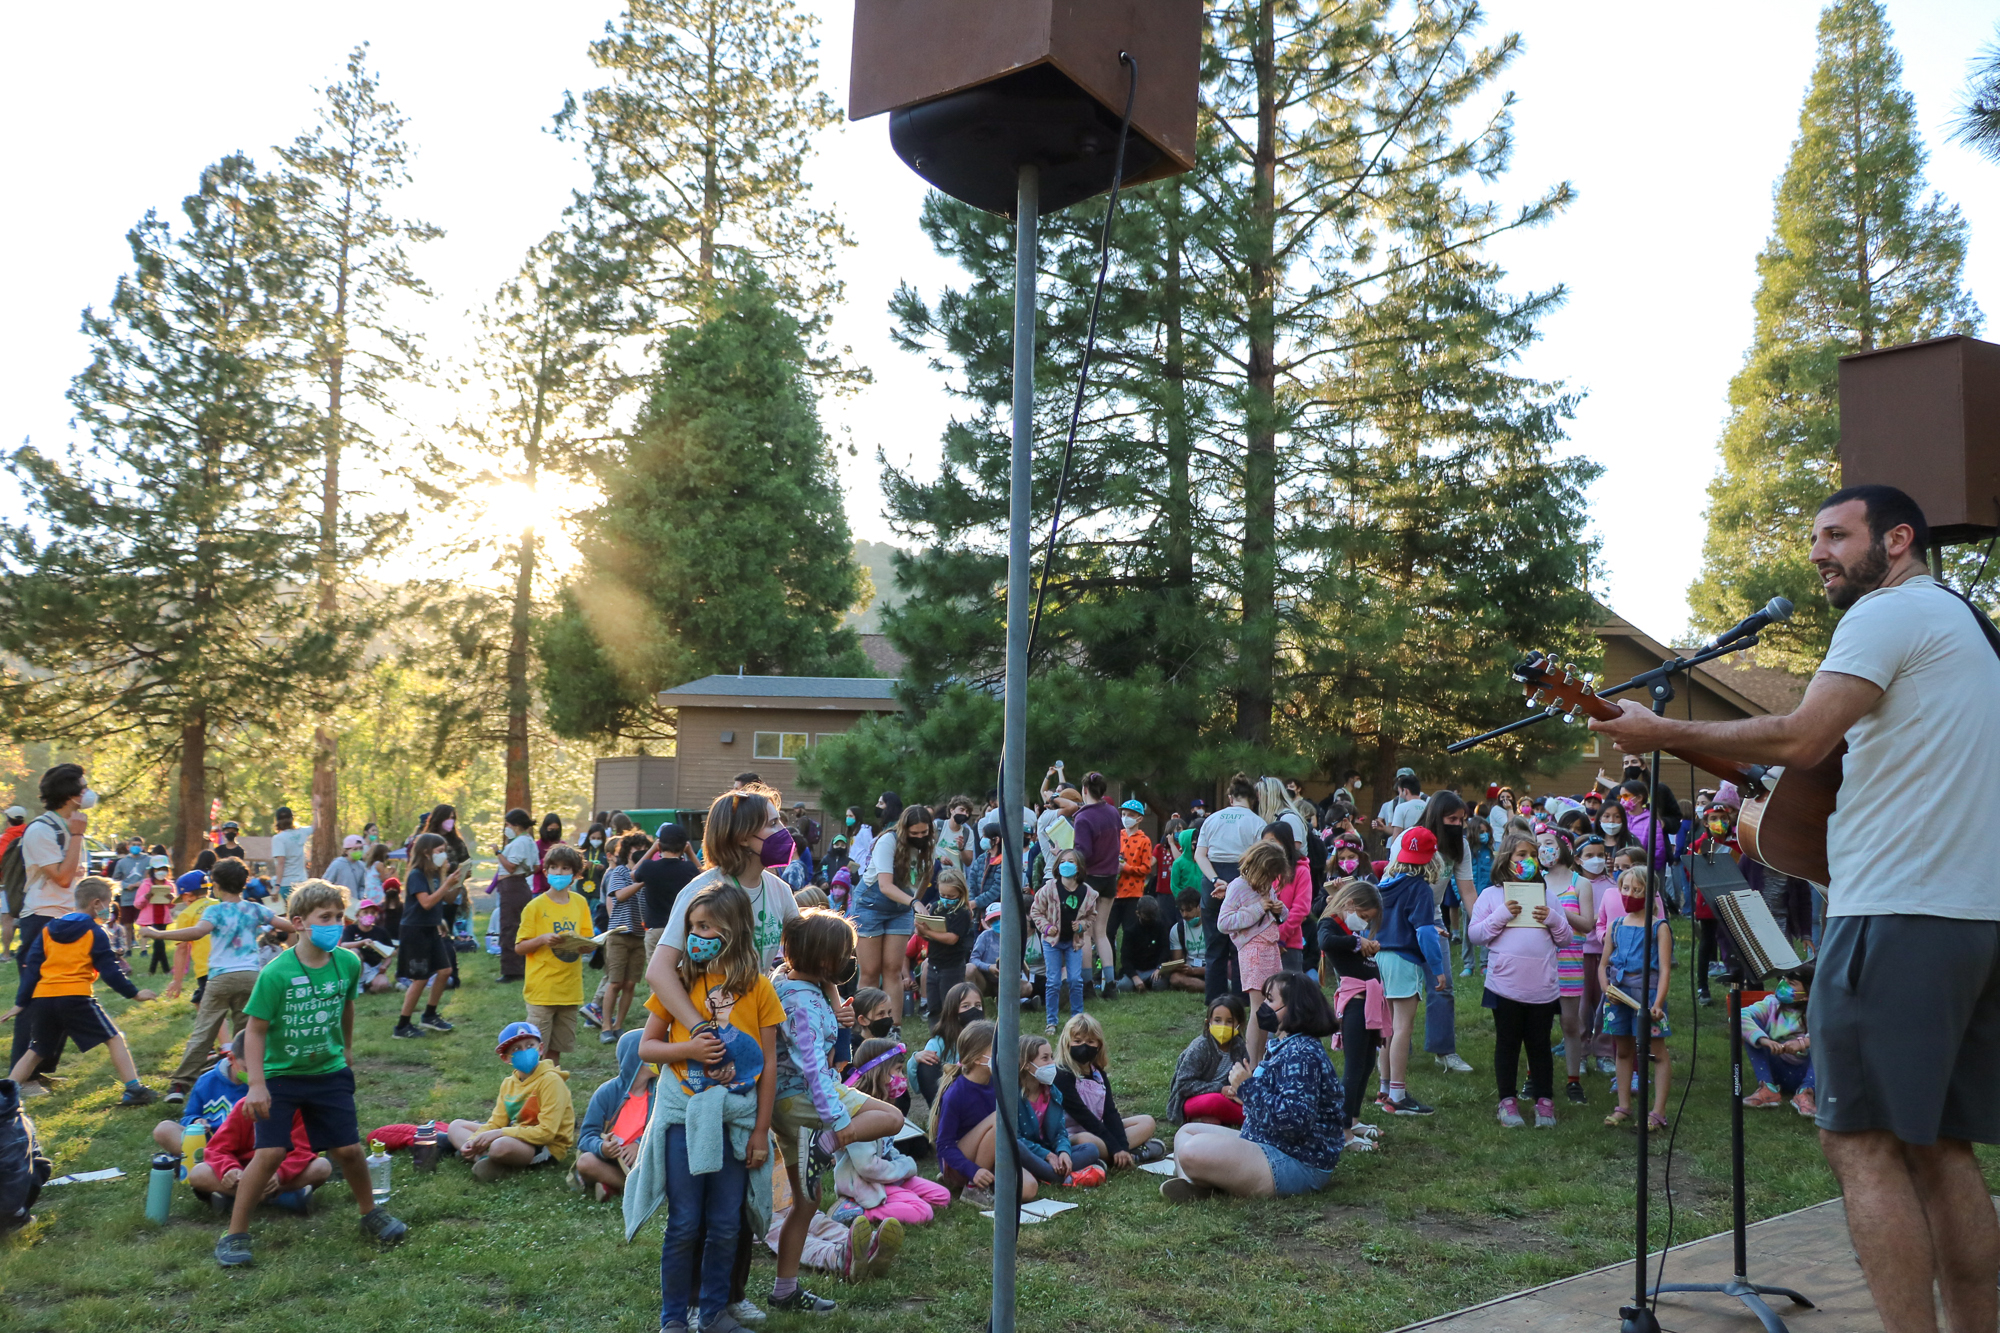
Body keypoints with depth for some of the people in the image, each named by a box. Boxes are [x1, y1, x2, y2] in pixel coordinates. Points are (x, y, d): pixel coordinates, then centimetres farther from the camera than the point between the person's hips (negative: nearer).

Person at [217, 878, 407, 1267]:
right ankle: (235, 1234, 6)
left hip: (329, 1074, 3)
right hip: (280, 1075, -3)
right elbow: (256, 1030, -16)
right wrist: (257, 1085, -21)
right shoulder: (277, 973, -21)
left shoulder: (348, 963, -8)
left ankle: (370, 1213, 28)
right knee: (269, 1153, -12)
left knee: (348, 1149, 5)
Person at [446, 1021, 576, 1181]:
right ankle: (482, 1157, -14)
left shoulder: (550, 1081, -17)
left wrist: (499, 1133, -22)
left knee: (501, 1146, -40)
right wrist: (473, 1141, -14)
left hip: (547, 1146, -9)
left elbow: (546, 1132, -23)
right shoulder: (509, 1083, 7)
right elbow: (496, 1122, 6)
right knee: (456, 1126, 10)